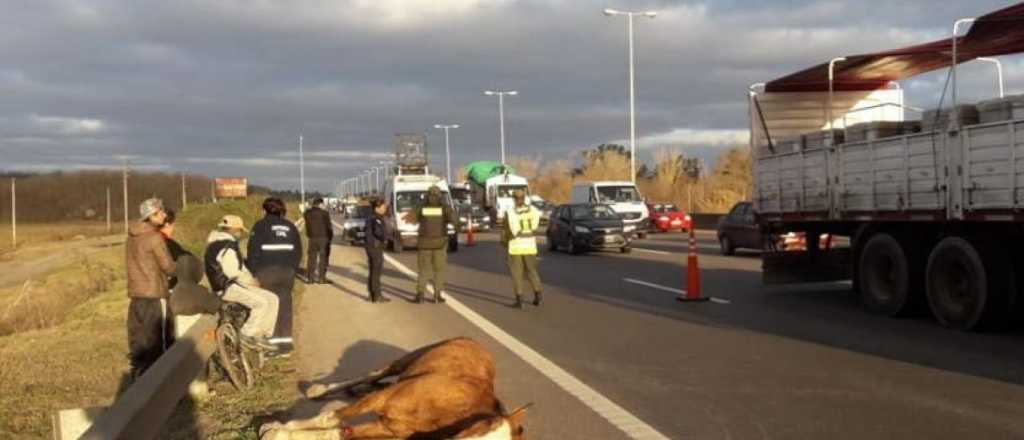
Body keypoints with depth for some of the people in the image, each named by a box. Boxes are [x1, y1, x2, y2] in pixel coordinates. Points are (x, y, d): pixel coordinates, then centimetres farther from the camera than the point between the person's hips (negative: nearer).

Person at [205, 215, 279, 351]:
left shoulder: (230, 244, 18)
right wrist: (250, 281, -12)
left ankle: (262, 335, 3)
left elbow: (240, 267, 22)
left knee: (272, 299, 1)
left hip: (236, 283, 11)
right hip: (227, 288, -11)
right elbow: (233, 273, -23)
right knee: (261, 303, -25)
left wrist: (251, 279, 7)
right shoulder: (226, 247, -17)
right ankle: (246, 334, -12)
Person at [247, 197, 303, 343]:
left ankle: (273, 338, -2)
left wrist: (253, 271, 0)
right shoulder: (290, 226, 14)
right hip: (287, 271, 4)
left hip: (267, 271, -4)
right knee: (285, 302, 9)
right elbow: (298, 251, 14)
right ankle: (286, 337, 9)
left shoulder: (260, 226, 0)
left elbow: (253, 251, -5)